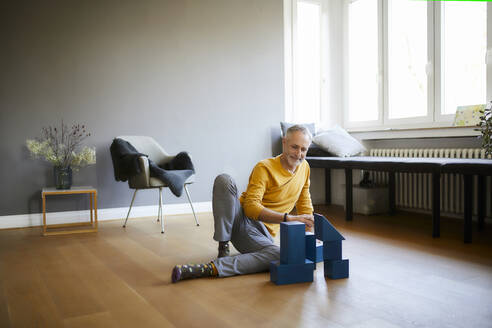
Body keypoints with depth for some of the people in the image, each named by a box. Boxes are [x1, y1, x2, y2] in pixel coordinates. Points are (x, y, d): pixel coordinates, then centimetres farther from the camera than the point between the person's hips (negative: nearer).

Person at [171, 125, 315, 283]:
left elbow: (305, 204, 25)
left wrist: (307, 223, 10)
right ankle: (223, 247, -23)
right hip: (240, 220, -3)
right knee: (224, 180, -30)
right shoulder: (264, 168, -11)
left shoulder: (304, 167, 9)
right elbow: (251, 207, -24)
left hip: (261, 233, 4)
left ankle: (211, 268, -37)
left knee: (281, 256, -34)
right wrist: (288, 218, -32)